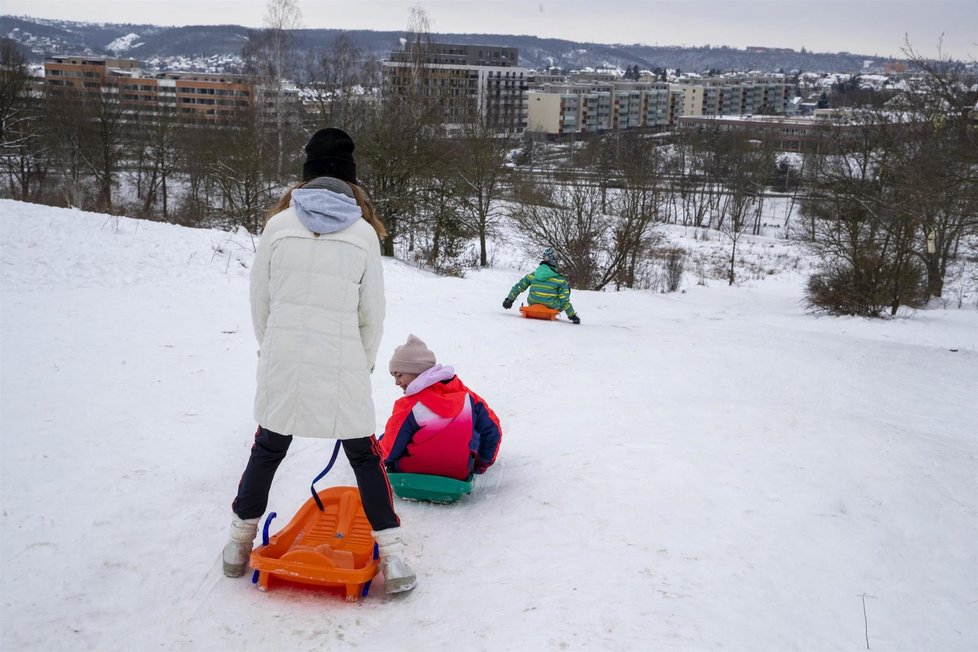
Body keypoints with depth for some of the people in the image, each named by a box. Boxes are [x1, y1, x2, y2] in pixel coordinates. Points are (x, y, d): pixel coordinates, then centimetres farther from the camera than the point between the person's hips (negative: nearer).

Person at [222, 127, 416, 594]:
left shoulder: (279, 224, -1)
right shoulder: (364, 232, -3)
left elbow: (260, 298, 5)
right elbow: (373, 311, 1)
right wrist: (365, 362, 15)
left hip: (282, 357, 2)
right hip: (341, 361, -1)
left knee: (268, 447, 18)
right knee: (364, 454, 9)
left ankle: (239, 542, 31)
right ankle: (392, 557, 9)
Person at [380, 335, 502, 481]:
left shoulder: (407, 408, -21)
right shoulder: (466, 395, -7)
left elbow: (388, 451, -12)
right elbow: (493, 431, 3)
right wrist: (482, 464, 18)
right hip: (460, 473, 4)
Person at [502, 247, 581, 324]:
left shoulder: (532, 275, -3)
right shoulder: (559, 279, -13)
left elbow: (518, 287, 7)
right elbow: (565, 300, -13)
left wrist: (509, 299, 21)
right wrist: (572, 315, -3)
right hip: (551, 308, -4)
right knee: (566, 288, 16)